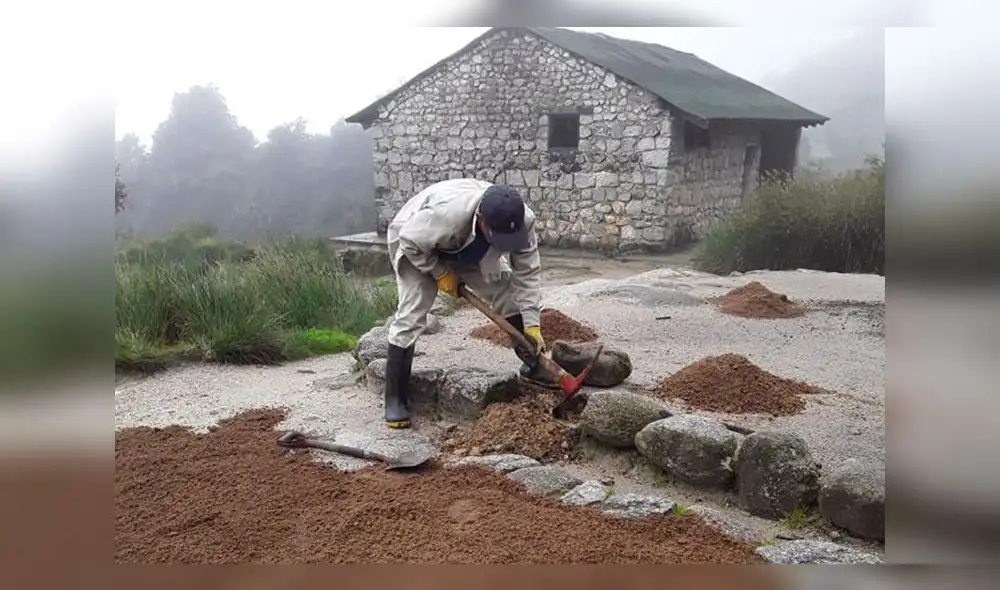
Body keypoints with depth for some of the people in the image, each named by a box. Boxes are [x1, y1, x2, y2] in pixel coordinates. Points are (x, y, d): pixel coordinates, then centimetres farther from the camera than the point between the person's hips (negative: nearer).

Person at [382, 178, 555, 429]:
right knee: (411, 316, -16)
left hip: (471, 252, 5)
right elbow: (410, 242, -32)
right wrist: (440, 273, -23)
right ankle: (395, 399, -5)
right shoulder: (446, 211, -47)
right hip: (418, 249, -5)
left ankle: (532, 366, 14)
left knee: (508, 292, -3)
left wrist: (532, 323, -22)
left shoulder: (522, 220, -29)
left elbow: (528, 273, -20)